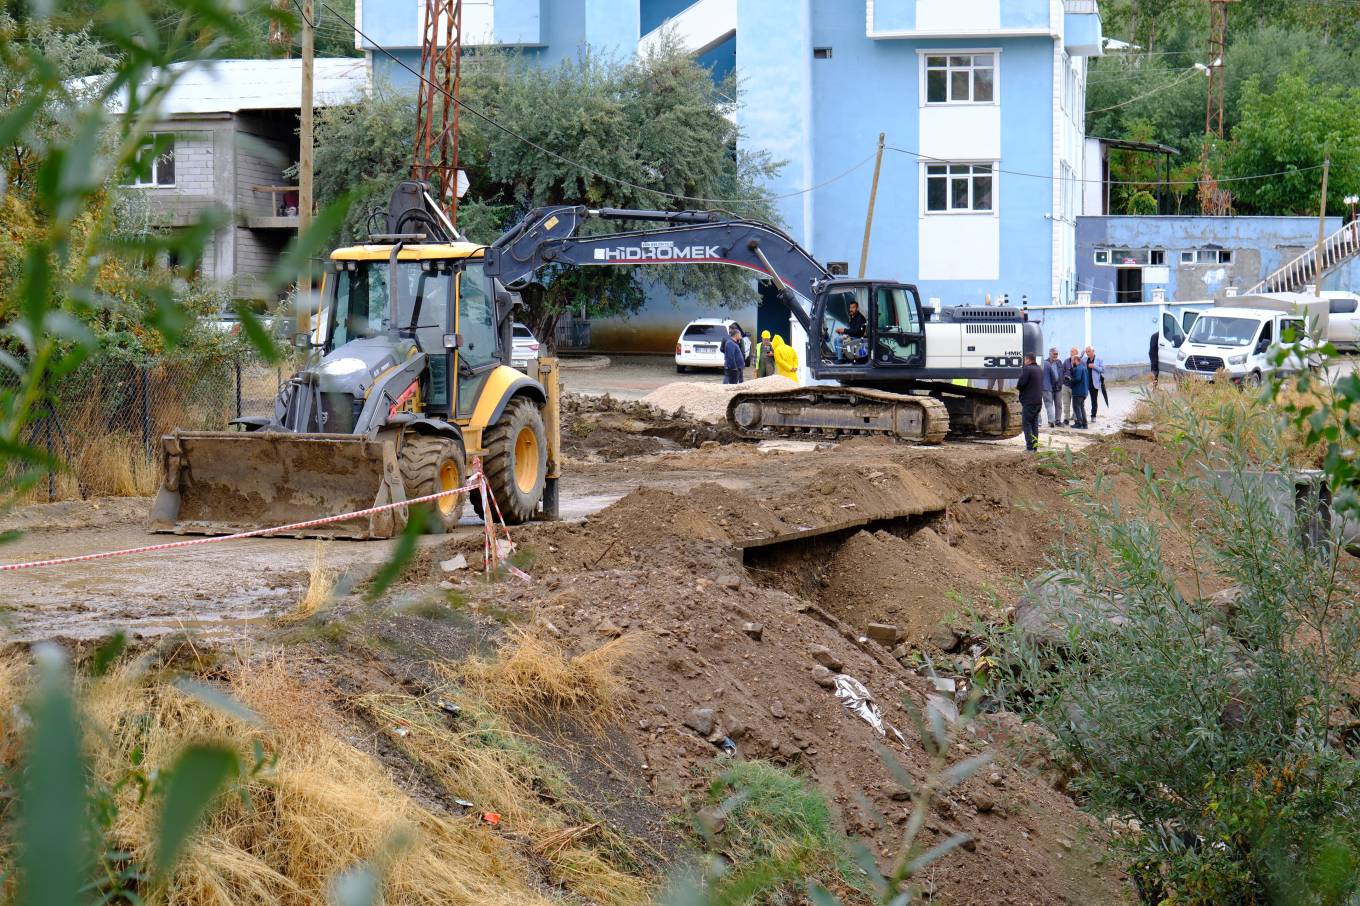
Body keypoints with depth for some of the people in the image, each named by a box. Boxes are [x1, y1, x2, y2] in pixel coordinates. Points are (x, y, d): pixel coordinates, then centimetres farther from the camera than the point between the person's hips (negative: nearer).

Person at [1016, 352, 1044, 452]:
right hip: (1038, 401, 8)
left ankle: (1030, 447, -9)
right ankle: (1035, 446, 14)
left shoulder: (1026, 369, -14)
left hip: (1029, 401, -8)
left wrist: (1017, 387, 4)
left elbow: (1021, 384, -20)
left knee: (1027, 424, -3)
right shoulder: (1040, 370, 14)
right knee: (1034, 424, 14)